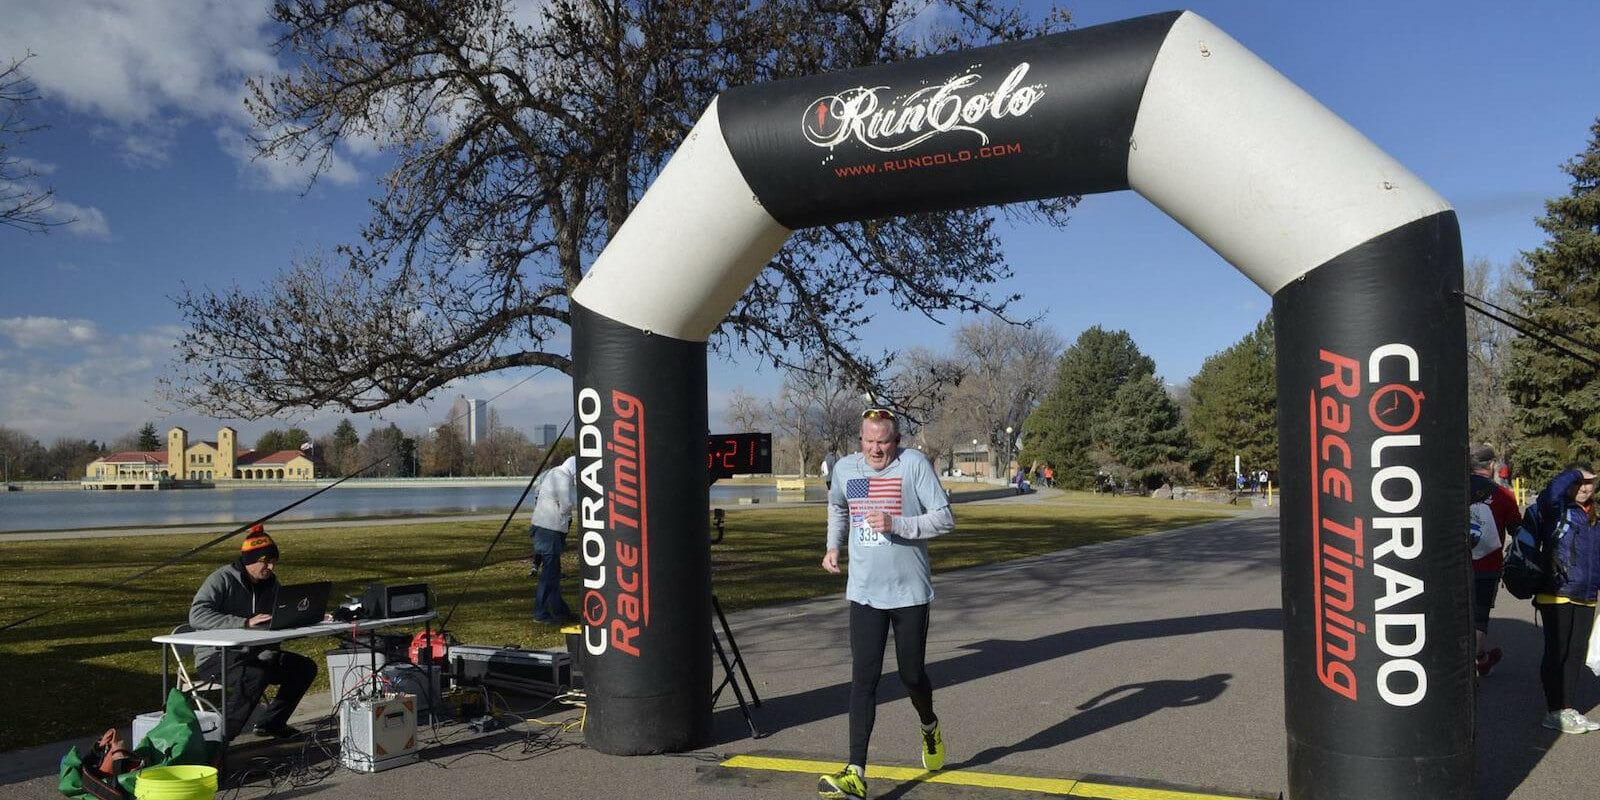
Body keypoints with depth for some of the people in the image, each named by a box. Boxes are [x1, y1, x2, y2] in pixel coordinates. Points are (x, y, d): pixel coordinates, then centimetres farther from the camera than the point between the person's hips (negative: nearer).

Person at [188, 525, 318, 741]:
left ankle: (271, 723, 9)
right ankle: (221, 736, -26)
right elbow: (197, 615, -29)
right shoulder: (223, 579, -14)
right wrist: (245, 623, -38)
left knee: (305, 667, -2)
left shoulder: (270, 583, 9)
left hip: (255, 654, 8)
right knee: (257, 675, -36)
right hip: (215, 657, -8)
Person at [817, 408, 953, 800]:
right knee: (863, 679, -5)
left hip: (910, 591, -2)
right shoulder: (845, 468, 4)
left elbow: (945, 519, -12)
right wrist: (834, 546, 14)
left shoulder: (914, 463, -9)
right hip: (864, 592, 2)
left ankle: (930, 728, 43)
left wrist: (895, 524, -22)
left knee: (911, 675, 10)